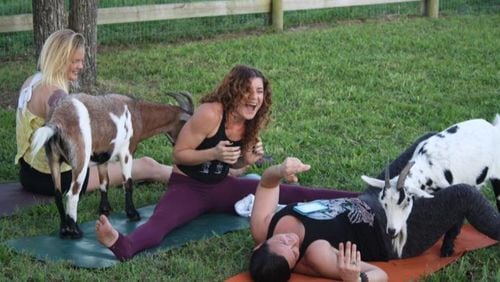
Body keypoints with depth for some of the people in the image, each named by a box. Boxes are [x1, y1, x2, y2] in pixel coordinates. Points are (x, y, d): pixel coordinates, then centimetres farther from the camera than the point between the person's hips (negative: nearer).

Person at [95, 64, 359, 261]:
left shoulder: (249, 122, 0)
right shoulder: (210, 114, -22)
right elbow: (179, 154, -16)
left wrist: (248, 159, -9)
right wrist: (213, 153, -31)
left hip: (221, 187, 6)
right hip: (187, 187, -6)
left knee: (291, 193, -6)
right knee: (160, 222, -40)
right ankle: (123, 245, -69)